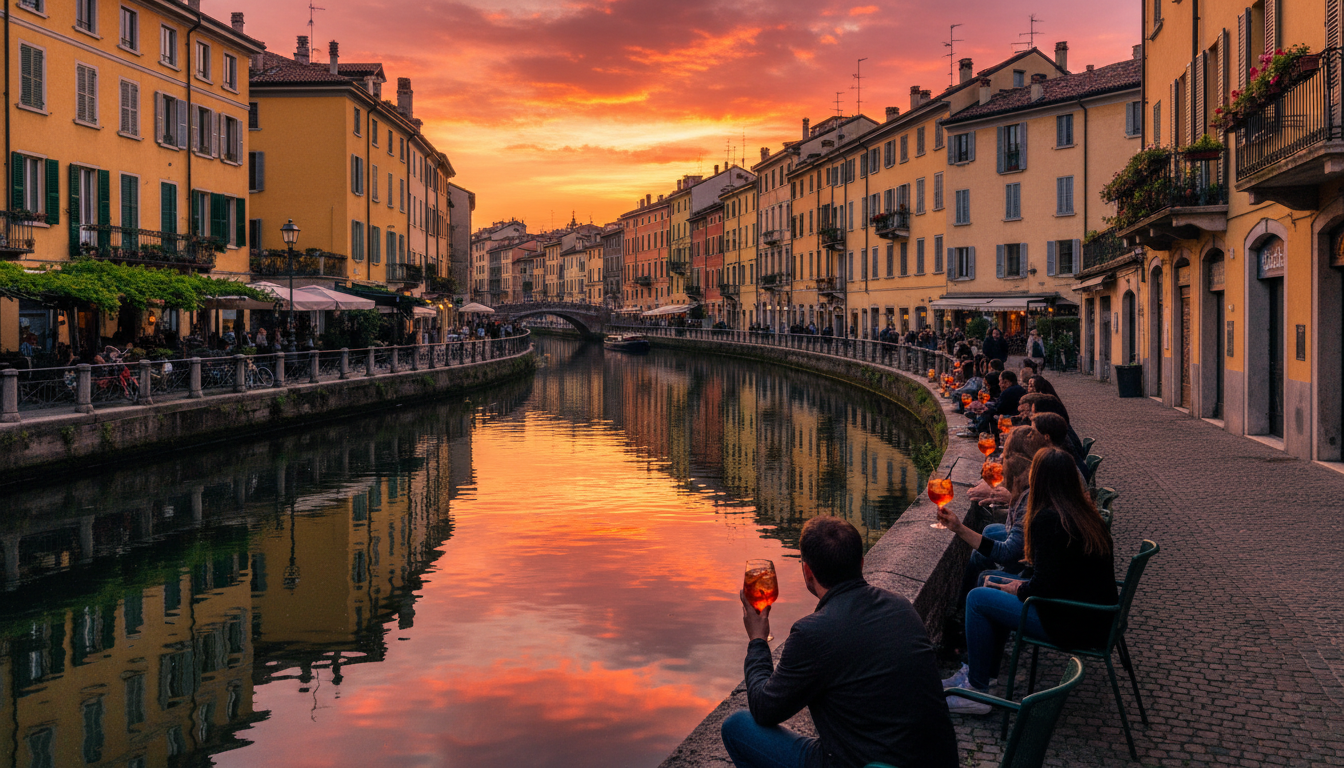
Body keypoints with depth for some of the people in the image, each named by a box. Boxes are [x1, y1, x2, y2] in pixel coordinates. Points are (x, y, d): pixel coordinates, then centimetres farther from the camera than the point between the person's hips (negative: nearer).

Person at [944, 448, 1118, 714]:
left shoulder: (1048, 519, -21)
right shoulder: (1086, 512, 7)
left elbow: (1044, 587, -22)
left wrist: (1018, 590, -2)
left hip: (1073, 626, -9)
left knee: (978, 598, -1)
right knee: (996, 584, 19)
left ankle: (976, 691, 7)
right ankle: (977, 673, 25)